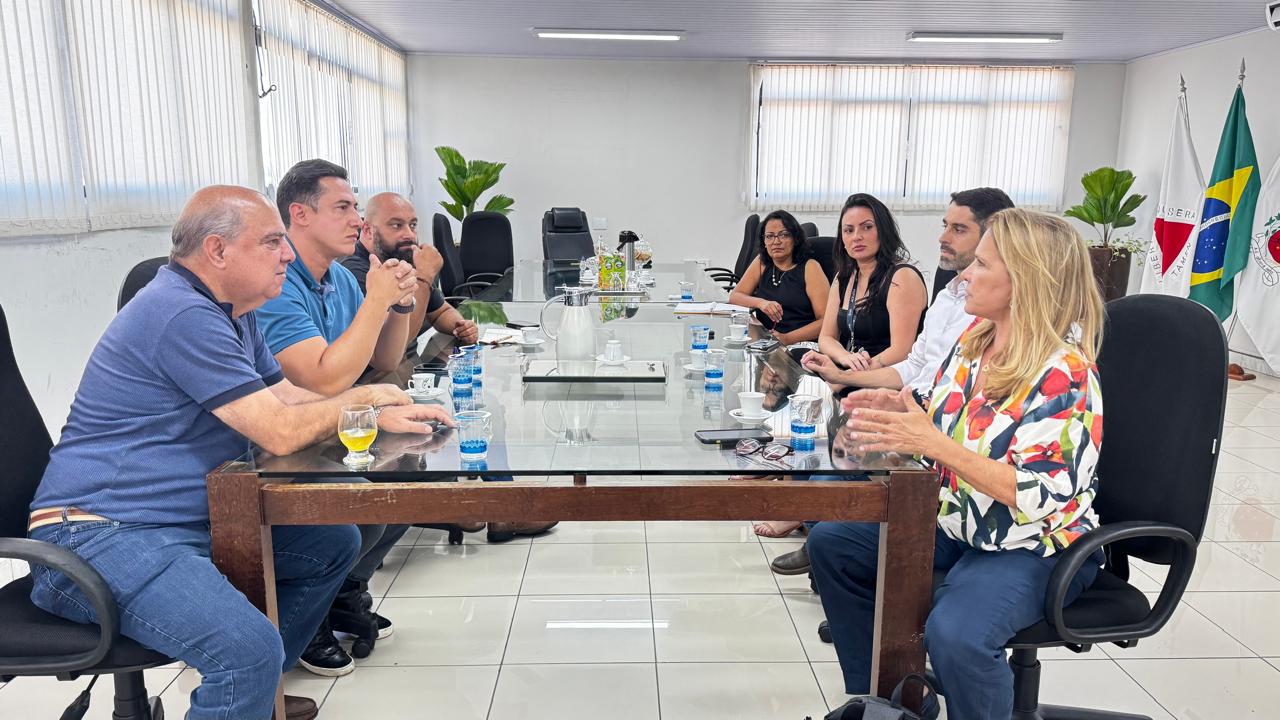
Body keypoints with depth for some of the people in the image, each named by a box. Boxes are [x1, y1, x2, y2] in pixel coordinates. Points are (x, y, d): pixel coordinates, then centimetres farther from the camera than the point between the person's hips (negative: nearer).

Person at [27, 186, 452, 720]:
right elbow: (280, 432, -22)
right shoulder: (184, 314, -20)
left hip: (193, 521, 11)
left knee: (334, 543, 11)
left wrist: (366, 395, 0)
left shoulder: (229, 311, 13)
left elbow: (284, 394, 16)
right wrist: (360, 407, -4)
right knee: (251, 649, -30)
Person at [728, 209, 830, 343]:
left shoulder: (810, 267, -1)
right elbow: (734, 296, 9)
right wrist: (760, 303, -13)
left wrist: (787, 338, -22)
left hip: (800, 345, -4)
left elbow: (826, 320, -9)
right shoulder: (761, 262, 13)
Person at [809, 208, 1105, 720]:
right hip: (955, 524, 8)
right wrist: (902, 412, -9)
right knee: (831, 543, 2)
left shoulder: (1065, 374, -23)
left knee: (954, 633, -34)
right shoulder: (974, 337, 1)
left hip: (1036, 546, -8)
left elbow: (1037, 495, -27)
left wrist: (933, 443, -33)